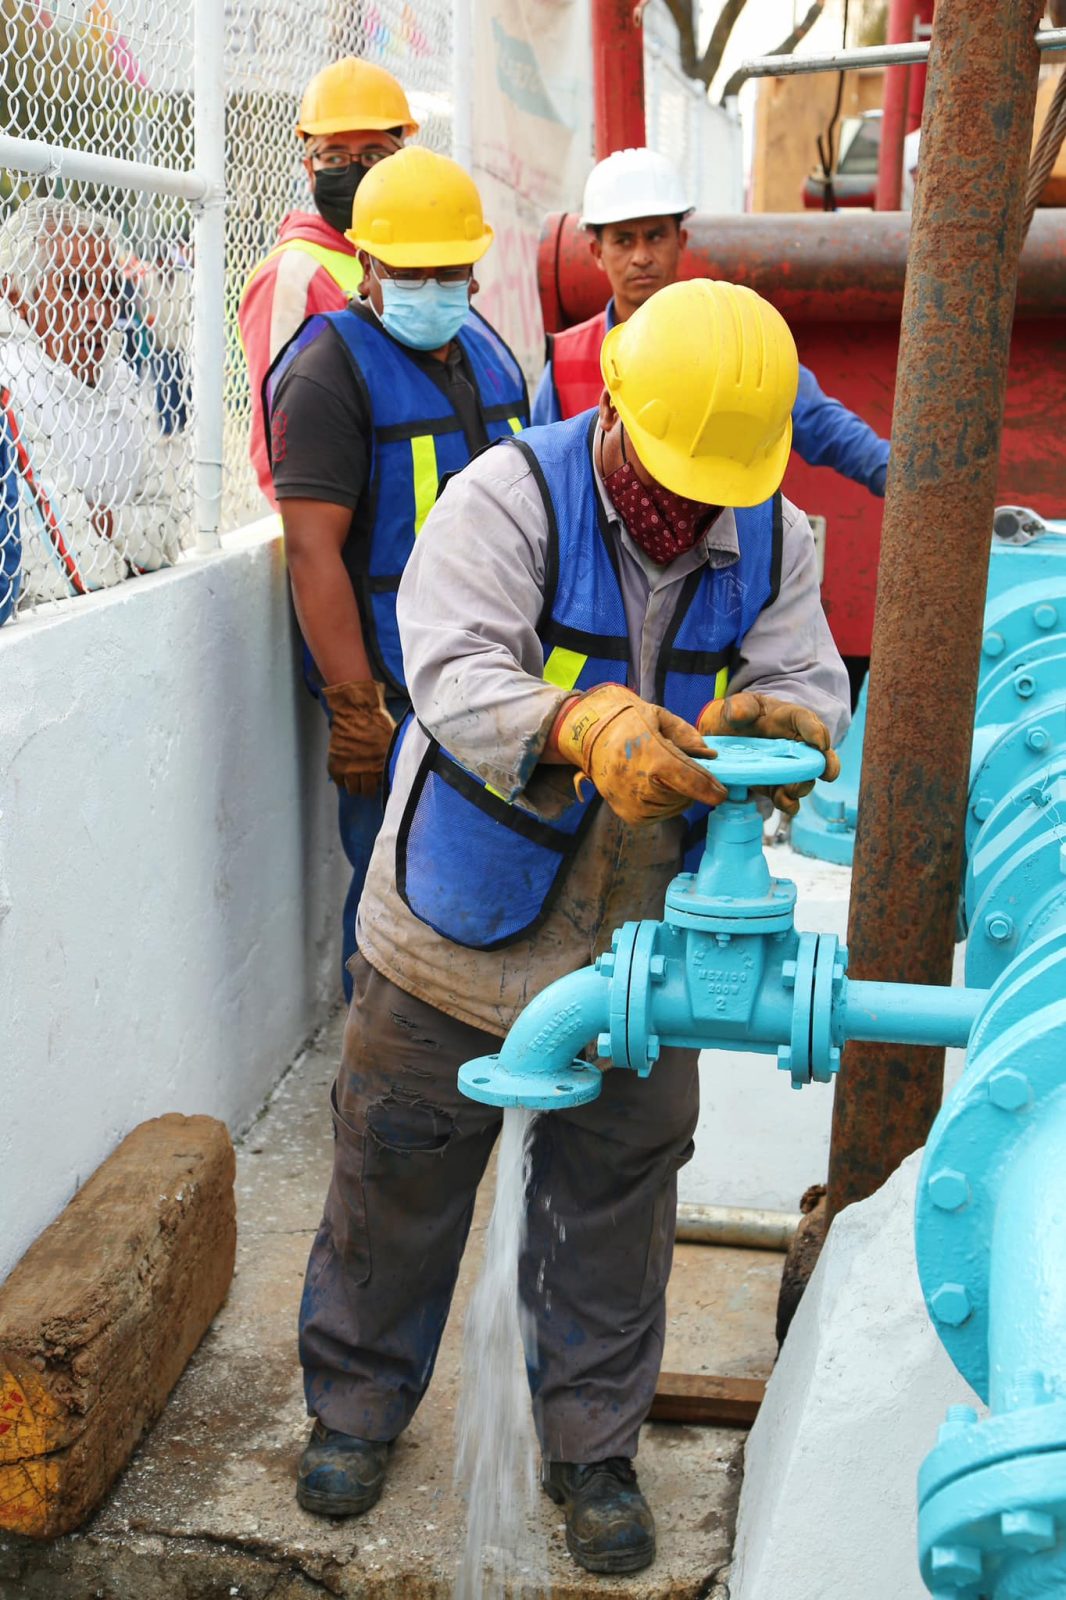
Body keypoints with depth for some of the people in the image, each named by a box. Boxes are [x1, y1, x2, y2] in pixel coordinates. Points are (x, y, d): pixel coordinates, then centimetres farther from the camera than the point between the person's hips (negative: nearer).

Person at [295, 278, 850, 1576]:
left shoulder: (773, 541, -1)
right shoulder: (509, 497, -16)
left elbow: (811, 685, -9)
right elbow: (454, 676, -30)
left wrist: (783, 724, -35)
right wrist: (590, 726, -49)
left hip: (637, 947, 3)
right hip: (462, 933, -2)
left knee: (613, 1209, 14)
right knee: (399, 1180, 14)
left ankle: (592, 1448, 36)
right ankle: (357, 1404, 39)